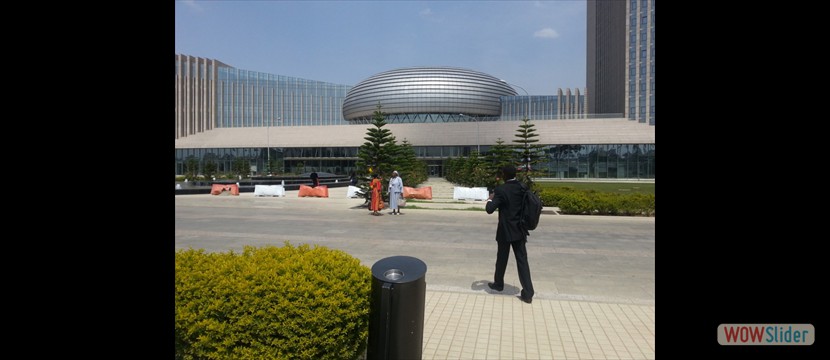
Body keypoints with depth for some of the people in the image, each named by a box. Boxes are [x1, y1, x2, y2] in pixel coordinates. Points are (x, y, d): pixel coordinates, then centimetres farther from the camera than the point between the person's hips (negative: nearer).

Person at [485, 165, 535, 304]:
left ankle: (498, 284, 33)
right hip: (520, 230, 4)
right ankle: (528, 293, 2)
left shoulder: (501, 189, -15)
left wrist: (490, 199, 0)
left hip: (506, 231, -4)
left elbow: (490, 209, -17)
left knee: (502, 259, 14)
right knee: (522, 260, 4)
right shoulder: (523, 188, 2)